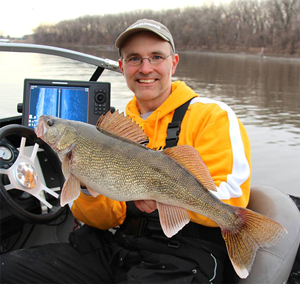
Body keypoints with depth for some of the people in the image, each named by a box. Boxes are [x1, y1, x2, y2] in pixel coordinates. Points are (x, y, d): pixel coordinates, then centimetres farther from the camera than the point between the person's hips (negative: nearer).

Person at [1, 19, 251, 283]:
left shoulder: (212, 116, -2)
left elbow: (230, 201, -14)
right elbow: (106, 220, 10)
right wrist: (89, 188, -11)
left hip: (183, 261, -5)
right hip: (120, 247, 5)